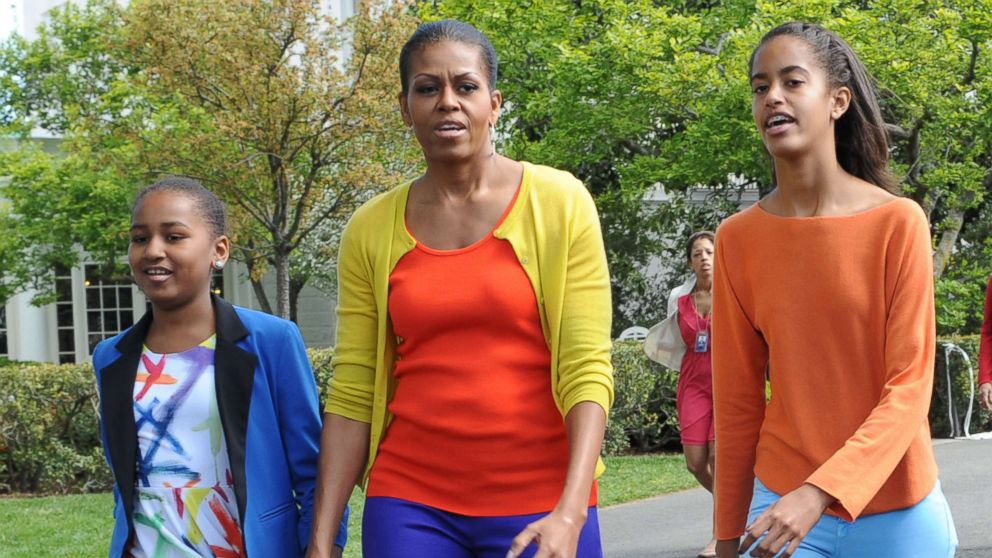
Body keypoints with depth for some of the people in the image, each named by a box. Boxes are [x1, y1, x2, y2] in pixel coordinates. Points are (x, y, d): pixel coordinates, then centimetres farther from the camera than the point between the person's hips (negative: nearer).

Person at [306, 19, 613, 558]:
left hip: (539, 504, -2)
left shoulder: (559, 202, -3)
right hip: (411, 501, 2)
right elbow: (352, 394, 3)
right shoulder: (371, 230, 4)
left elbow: (587, 372, -9)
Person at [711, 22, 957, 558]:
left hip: (896, 510, -1)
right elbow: (737, 398, 3)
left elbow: (910, 387, -12)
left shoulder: (898, 222, -10)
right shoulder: (737, 238, -3)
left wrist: (821, 492, -22)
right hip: (782, 504, 1)